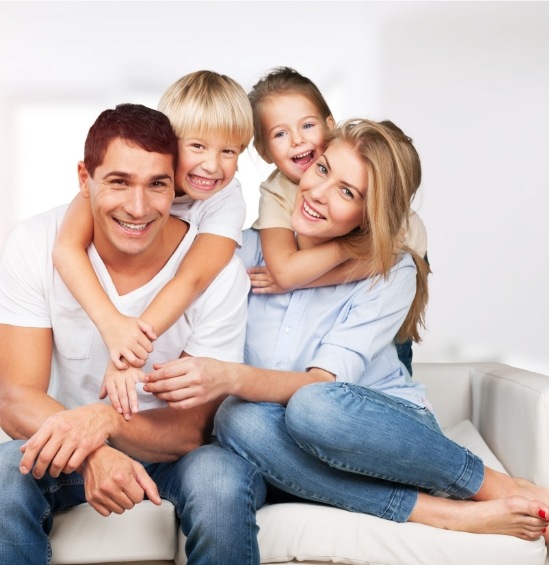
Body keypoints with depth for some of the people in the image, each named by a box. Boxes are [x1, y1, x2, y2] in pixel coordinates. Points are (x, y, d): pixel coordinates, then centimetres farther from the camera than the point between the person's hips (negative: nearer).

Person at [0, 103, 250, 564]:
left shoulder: (218, 268, -19)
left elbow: (196, 426, -17)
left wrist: (106, 419, -38)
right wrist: (93, 453, -39)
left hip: (170, 451, 0)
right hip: (65, 442, 1)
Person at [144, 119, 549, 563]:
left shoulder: (392, 274, -9)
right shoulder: (253, 249, 0)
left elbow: (322, 386, -21)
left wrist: (231, 378, -38)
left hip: (390, 434, -2)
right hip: (301, 460, 3)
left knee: (312, 408, -37)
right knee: (239, 420, -33)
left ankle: (500, 488, -16)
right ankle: (444, 514, -23)